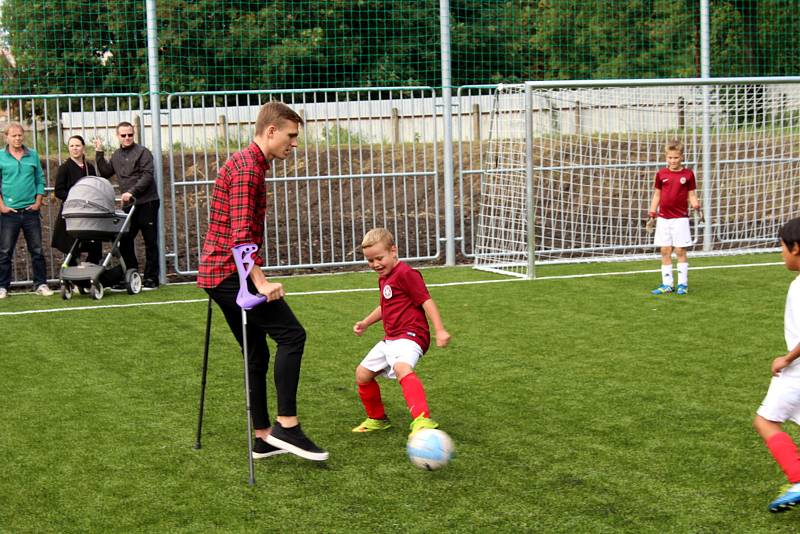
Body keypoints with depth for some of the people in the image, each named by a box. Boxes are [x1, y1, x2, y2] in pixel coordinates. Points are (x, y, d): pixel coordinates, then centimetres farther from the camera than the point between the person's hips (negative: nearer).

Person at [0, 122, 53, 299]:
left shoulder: (33, 155, 8)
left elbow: (40, 180, 10)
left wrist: (38, 202, 0)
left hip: (31, 210, 2)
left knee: (37, 250, 4)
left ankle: (41, 284, 11)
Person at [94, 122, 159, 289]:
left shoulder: (143, 152, -5)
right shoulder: (116, 155, 16)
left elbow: (147, 176, -14)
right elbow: (105, 172, 17)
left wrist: (132, 192, -23)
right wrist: (100, 154, 10)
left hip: (147, 202, -7)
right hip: (129, 205, 7)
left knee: (150, 242, -1)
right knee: (124, 241, 6)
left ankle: (151, 278, 4)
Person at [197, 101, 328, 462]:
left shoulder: (249, 164, 20)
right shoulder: (248, 168, -14)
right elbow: (241, 234, -25)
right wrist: (260, 281, -31)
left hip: (218, 273, 11)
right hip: (230, 272, -11)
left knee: (257, 355, 12)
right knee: (291, 334, -14)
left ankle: (264, 438, 17)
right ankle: (286, 426, -16)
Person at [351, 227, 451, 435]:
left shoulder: (406, 274, -12)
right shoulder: (384, 278, 19)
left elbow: (426, 301, -17)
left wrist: (440, 330, -25)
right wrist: (366, 323, 27)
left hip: (410, 335, -10)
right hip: (390, 338, 10)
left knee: (402, 367, -38)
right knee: (362, 374, 14)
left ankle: (422, 418, -52)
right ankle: (377, 418, 33)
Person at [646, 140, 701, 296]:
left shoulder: (688, 174, -1)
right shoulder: (661, 174, 6)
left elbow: (691, 195, 3)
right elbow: (657, 195, 12)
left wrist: (696, 205, -16)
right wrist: (651, 214, 6)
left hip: (680, 218, -3)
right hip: (663, 218, 3)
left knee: (680, 250, -1)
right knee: (665, 251, 5)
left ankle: (682, 284, 6)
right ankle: (667, 284, 11)